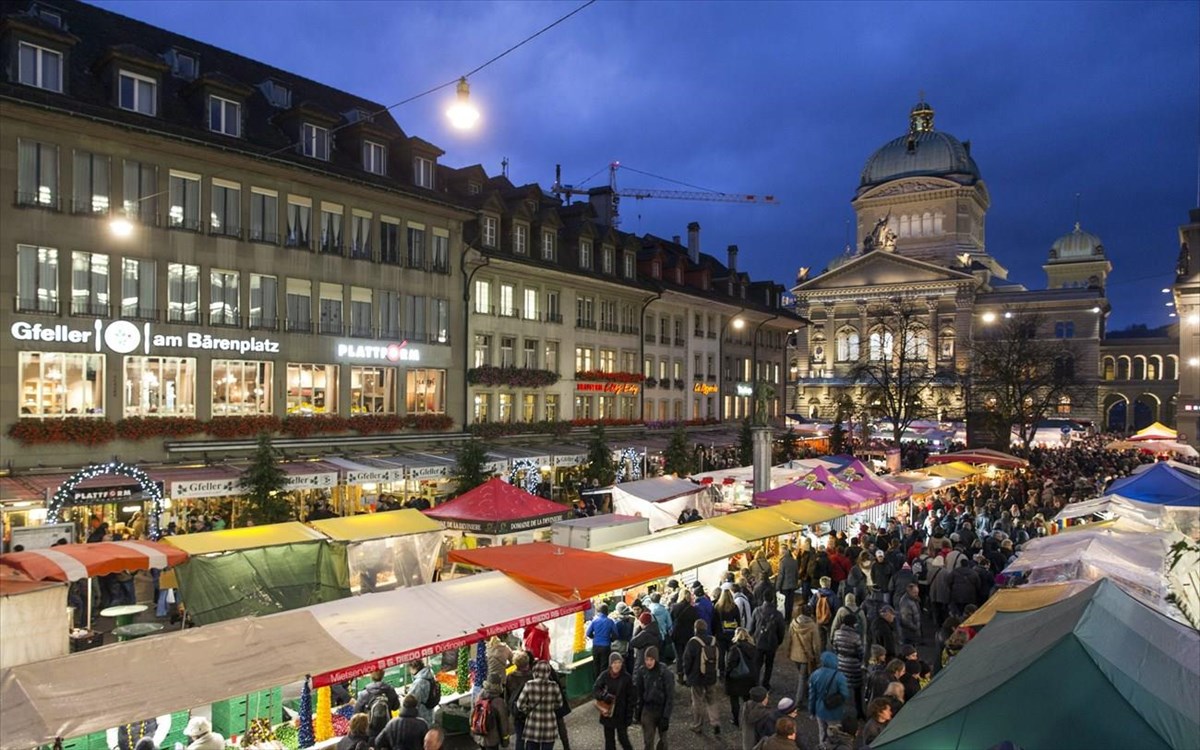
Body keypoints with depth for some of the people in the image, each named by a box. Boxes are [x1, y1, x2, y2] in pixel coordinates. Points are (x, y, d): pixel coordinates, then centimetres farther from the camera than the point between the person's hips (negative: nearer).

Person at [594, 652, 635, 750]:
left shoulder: (626, 677, -12)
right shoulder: (604, 676, -10)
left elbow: (630, 698, -6)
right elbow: (594, 690, -10)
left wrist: (629, 716, -7)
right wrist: (604, 695, -29)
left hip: (621, 714, -2)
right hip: (608, 714, 2)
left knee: (623, 738, 6)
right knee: (609, 739, 13)